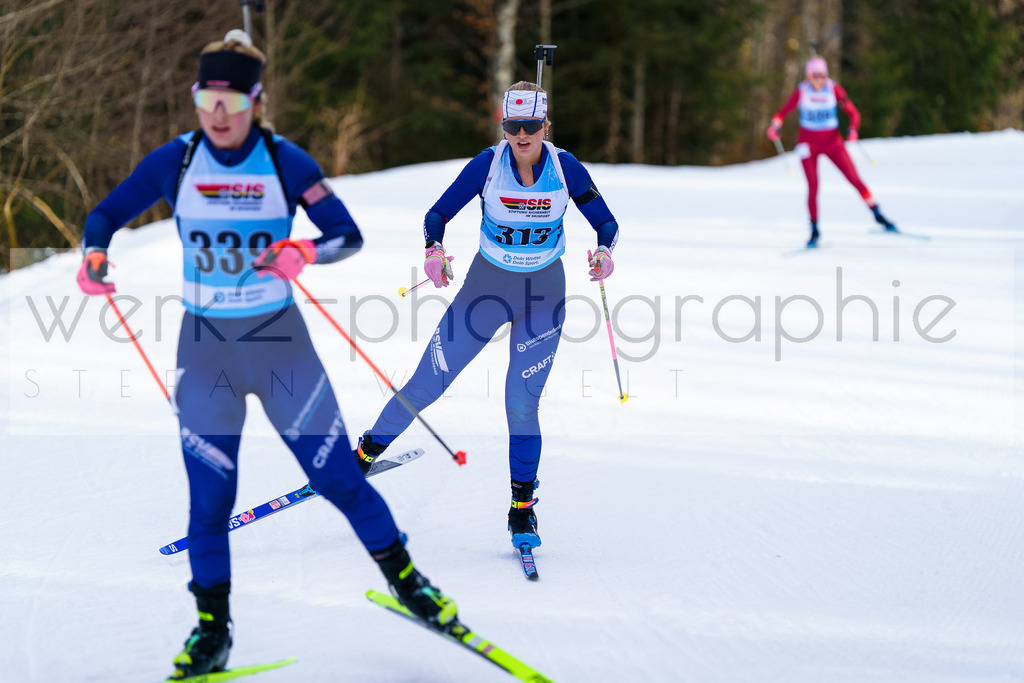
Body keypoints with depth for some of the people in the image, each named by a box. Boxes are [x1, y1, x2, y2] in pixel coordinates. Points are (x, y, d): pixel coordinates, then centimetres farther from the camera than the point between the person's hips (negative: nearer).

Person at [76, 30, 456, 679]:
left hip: (281, 343, -1)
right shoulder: (175, 161, -4)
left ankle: (405, 577, 21)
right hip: (204, 349, 1)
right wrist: (95, 254, -16)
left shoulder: (284, 161, -8)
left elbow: (350, 235, -8)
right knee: (210, 498, 1)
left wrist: (306, 251, -29)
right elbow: (106, 214, 5)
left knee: (338, 476, 1)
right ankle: (213, 631, 16)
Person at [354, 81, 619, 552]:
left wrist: (604, 252, -27)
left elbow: (606, 222, -5)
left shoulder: (565, 167, -12)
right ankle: (366, 454, 19)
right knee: (427, 383, -1)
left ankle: (523, 508, 8)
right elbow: (438, 214, -9)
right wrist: (434, 250, -30)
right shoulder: (488, 164, -14)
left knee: (522, 403, -8)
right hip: (487, 284, 0)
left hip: (543, 292, 0)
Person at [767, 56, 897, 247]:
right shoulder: (801, 92, -9)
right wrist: (775, 125, -28)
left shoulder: (834, 90, -9)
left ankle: (878, 215, 3)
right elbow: (782, 113, -6)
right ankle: (814, 230, 4)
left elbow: (853, 113, -8)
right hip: (808, 143, -1)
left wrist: (853, 129, -28)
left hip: (832, 141, 1)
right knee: (813, 186, -9)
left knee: (854, 179, -8)